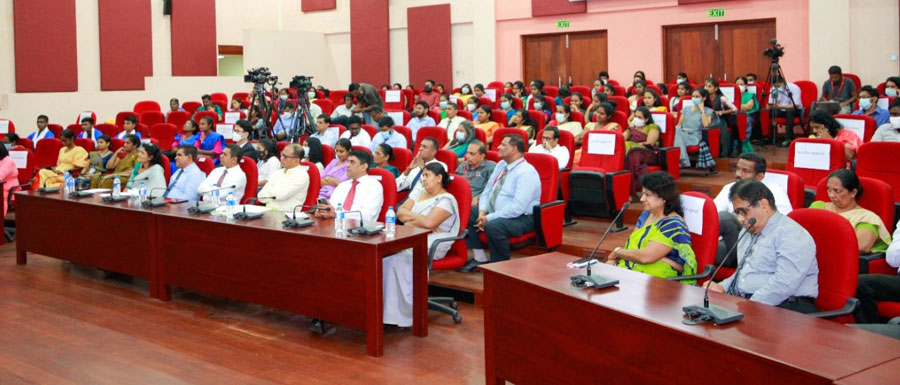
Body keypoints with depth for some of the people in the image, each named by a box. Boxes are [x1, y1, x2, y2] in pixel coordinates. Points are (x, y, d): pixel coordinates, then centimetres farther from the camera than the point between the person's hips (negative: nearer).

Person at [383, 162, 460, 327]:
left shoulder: (446, 200, -4)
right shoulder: (418, 193, 22)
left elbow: (429, 223, -18)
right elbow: (400, 212, 11)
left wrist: (410, 220, -1)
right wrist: (419, 219, -3)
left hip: (432, 244, -7)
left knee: (399, 257, -32)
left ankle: (402, 313, -26)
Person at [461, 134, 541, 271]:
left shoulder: (526, 172, -20)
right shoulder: (501, 165, 9)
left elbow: (517, 207, -27)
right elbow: (487, 192, 12)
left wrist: (489, 218, -24)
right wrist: (482, 212, -7)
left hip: (521, 218, -9)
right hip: (494, 213, 9)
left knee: (493, 226, -36)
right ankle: (480, 258, 2)